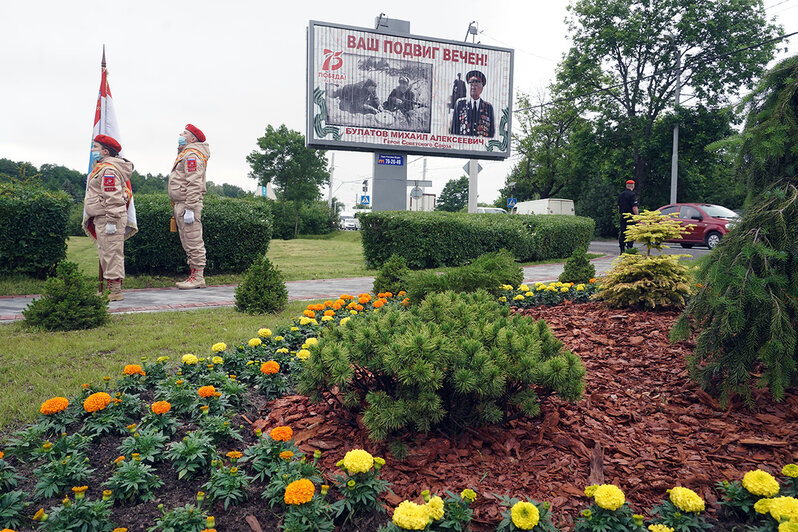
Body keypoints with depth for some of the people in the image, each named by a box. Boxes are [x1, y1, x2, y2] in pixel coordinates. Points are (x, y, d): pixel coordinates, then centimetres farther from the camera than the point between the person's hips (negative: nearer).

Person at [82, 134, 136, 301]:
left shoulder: (109, 169, -14)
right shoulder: (101, 167, 21)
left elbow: (113, 198, -21)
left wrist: (111, 221, -23)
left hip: (109, 218, -11)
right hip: (101, 218, 11)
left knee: (112, 253, -8)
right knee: (105, 254, 15)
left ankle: (116, 291, -5)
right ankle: (109, 288, 22)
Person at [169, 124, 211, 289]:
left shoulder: (192, 154, -10)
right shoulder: (185, 153, 24)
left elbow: (194, 184, -20)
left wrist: (189, 208, -24)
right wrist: (177, 208, 20)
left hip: (188, 204, -11)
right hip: (180, 204, 11)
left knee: (193, 242, -8)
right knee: (188, 243, 12)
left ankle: (197, 277, -5)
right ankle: (195, 275, 16)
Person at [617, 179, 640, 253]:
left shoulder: (620, 195, 11)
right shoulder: (632, 194, -11)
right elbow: (634, 207, -15)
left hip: (622, 216, 7)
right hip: (630, 216, -7)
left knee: (622, 233, 8)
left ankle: (622, 250, 10)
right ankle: (629, 249, -6)